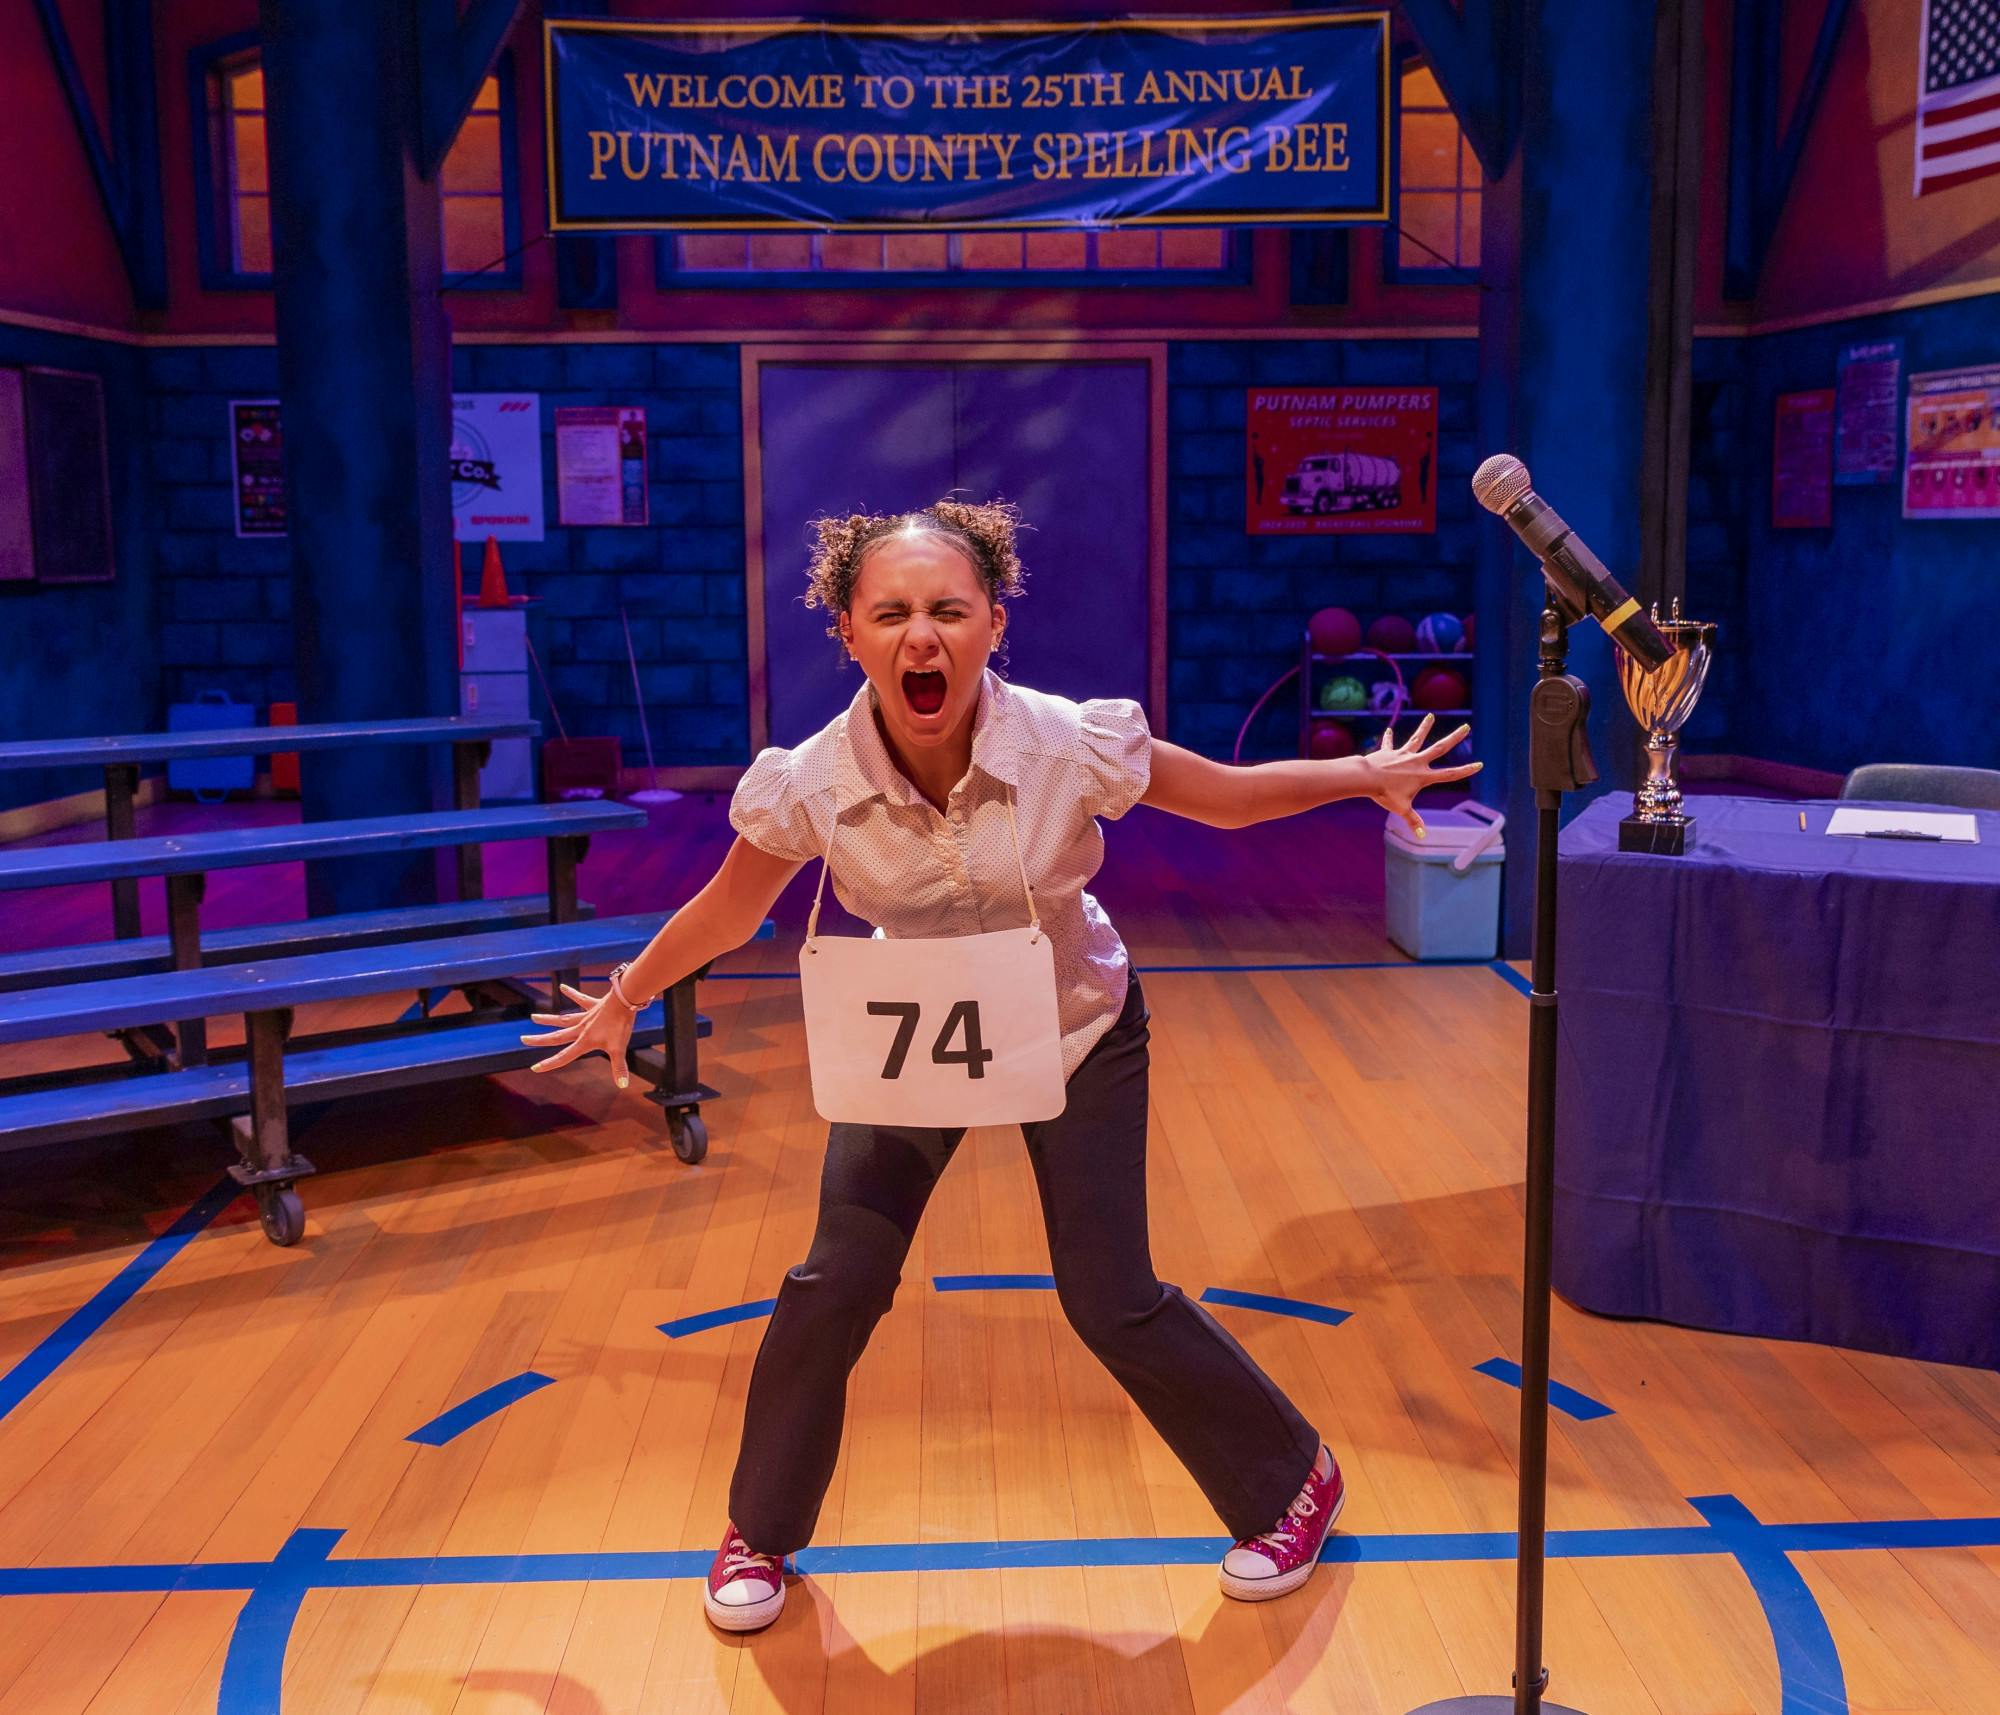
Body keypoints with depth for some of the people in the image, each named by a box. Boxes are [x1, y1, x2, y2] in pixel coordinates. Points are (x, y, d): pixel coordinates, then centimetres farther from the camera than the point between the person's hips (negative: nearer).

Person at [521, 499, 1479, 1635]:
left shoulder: (1071, 748, -30)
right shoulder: (812, 786, -26)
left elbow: (1236, 794, -10)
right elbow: (728, 911, -5)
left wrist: (1367, 775, -8)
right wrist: (624, 1001, 6)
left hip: (1077, 1034, -1)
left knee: (1112, 1300, -1)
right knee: (837, 1284, -4)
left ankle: (1294, 1482, 25)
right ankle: (759, 1533, 23)